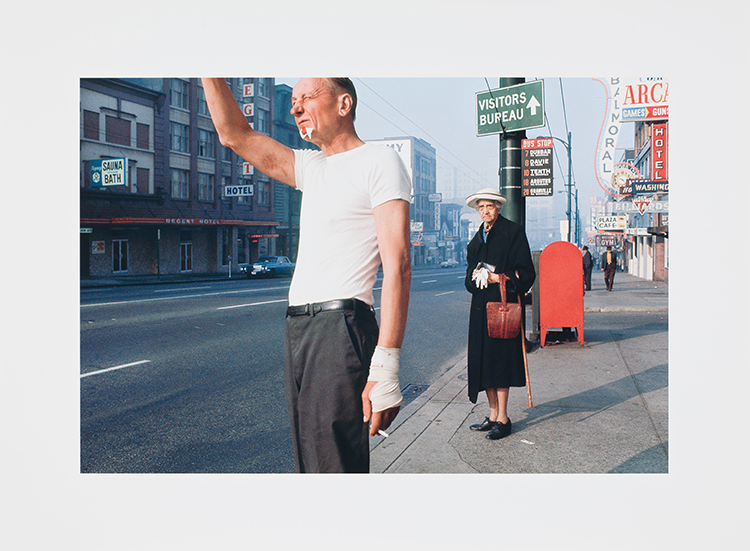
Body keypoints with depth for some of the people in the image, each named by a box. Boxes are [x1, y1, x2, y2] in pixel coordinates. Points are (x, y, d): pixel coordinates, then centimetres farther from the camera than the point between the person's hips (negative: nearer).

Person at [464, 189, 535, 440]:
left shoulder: (513, 232, -2)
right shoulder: (477, 238, 18)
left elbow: (526, 274, -7)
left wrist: (496, 278, -17)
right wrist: (475, 276, -2)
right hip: (481, 306, 7)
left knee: (500, 360, -6)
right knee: (483, 360, 7)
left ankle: (503, 419, 3)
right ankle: (493, 415, 17)